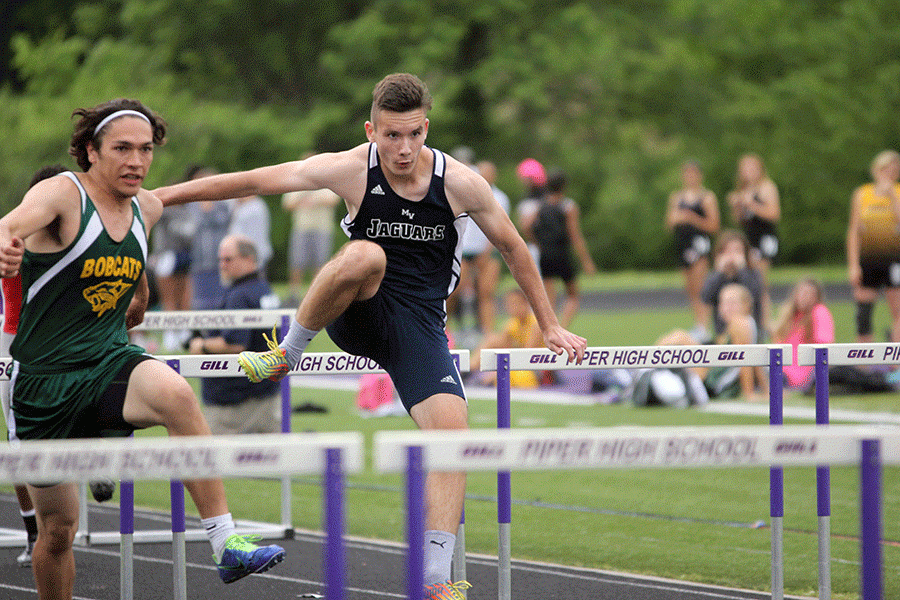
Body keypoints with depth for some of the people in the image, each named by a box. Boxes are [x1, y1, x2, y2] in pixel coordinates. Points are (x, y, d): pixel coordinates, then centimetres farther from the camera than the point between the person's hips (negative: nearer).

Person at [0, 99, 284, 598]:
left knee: (176, 394, -32)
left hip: (109, 364, 3)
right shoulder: (62, 193, -13)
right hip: (42, 382, -3)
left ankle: (228, 545, -34)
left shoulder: (147, 208, 5)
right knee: (57, 529, 5)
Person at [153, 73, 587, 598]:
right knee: (364, 254, -35)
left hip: (419, 326, 2)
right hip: (359, 317, -1)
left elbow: (513, 249, 7)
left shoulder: (461, 184, -8)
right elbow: (249, 182, -7)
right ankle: (287, 354, -14)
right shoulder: (351, 170, -11)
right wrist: (156, 196, -6)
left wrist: (550, 327, 11)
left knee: (452, 427, -20)